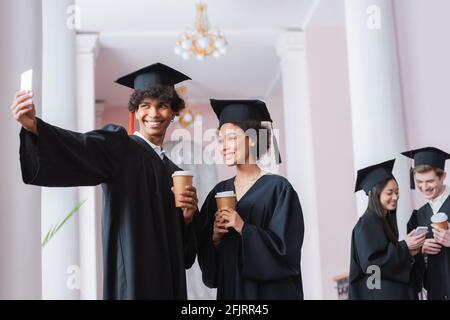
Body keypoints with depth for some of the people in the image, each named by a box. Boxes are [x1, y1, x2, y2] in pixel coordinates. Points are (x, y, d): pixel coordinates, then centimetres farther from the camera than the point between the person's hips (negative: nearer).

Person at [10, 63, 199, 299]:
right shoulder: (119, 146, -1)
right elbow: (80, 147, -23)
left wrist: (187, 217, -1)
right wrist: (34, 126, -41)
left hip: (169, 281, 7)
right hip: (131, 280, -6)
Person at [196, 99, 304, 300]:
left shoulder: (277, 188, -9)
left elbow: (286, 249, -14)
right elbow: (205, 254, 7)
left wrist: (243, 229, -21)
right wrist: (214, 238, -12)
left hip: (271, 291, -4)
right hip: (229, 290, 4)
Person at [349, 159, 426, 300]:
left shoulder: (387, 220, 9)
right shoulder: (367, 224, -16)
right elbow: (371, 264, -23)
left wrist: (407, 252, 0)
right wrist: (404, 247, -19)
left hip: (394, 291, 9)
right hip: (377, 293, -9)